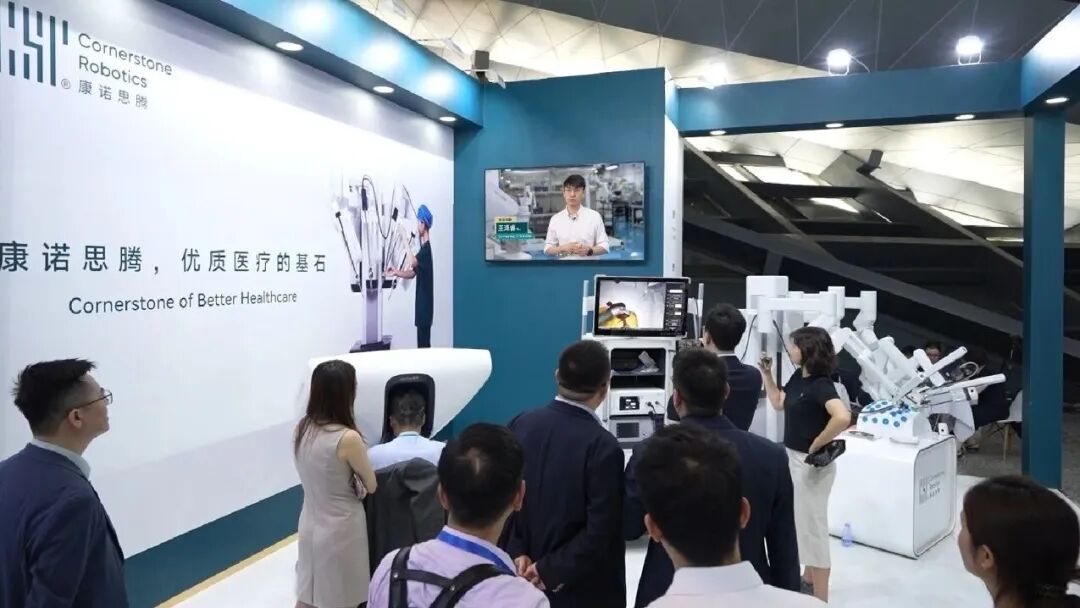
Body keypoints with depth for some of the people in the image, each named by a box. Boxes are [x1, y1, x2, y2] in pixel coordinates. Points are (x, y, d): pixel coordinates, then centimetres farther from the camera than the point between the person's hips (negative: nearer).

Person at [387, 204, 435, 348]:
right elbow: (412, 273, 19)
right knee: (422, 344, 13)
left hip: (426, 303, -10)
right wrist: (396, 272, 6)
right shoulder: (423, 248, 16)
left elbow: (412, 263, -29)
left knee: (424, 345, -7)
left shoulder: (427, 247, -14)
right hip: (421, 302, 10)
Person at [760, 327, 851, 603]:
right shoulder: (798, 377, 3)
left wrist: (817, 445, -28)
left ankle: (820, 598, 17)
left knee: (813, 524, 3)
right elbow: (778, 403, 17)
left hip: (812, 463, -9)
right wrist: (767, 374, 7)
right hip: (793, 458, 9)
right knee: (800, 520, 22)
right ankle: (808, 579, 40)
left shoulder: (821, 385, -23)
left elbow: (842, 417, -38)